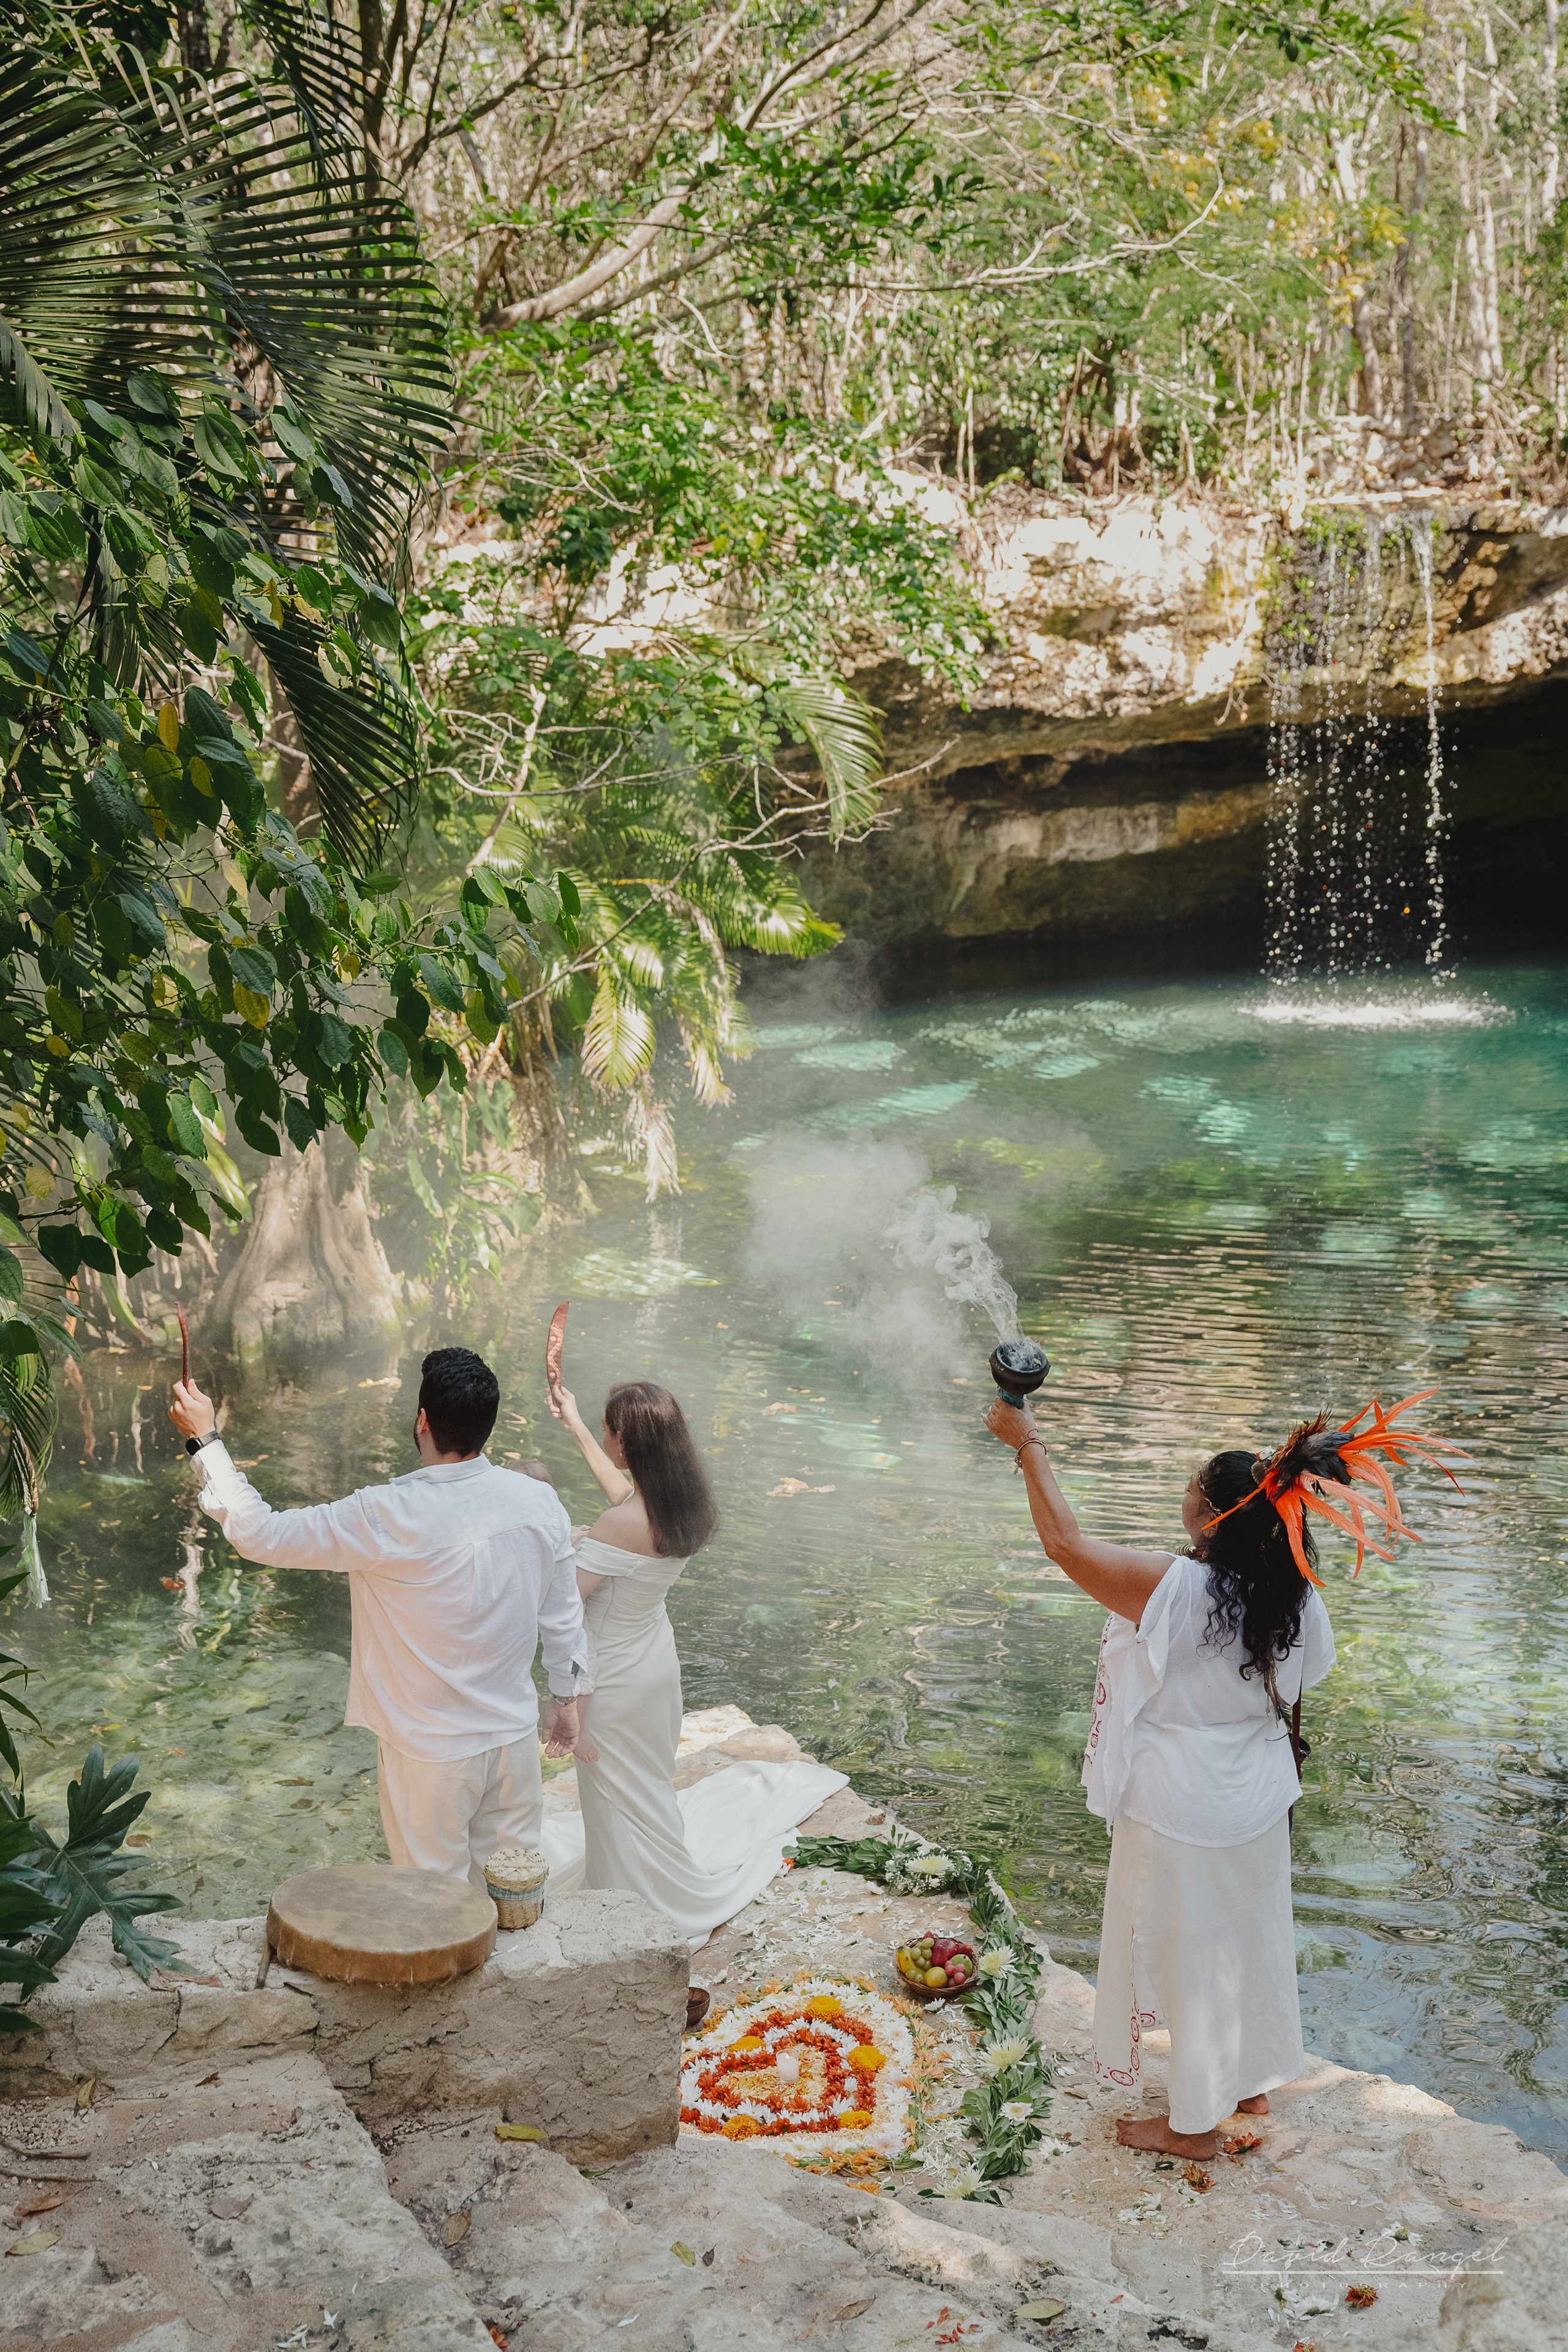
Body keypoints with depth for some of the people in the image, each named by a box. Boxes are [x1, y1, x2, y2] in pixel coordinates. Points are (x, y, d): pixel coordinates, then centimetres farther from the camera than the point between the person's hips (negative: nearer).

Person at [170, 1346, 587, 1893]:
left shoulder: (387, 1518, -26)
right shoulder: (540, 1503, -12)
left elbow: (259, 1534, -16)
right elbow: (563, 1616, 2)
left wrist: (205, 1440, -6)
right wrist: (566, 1696, 19)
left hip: (431, 1752, -4)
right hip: (514, 1737, 4)